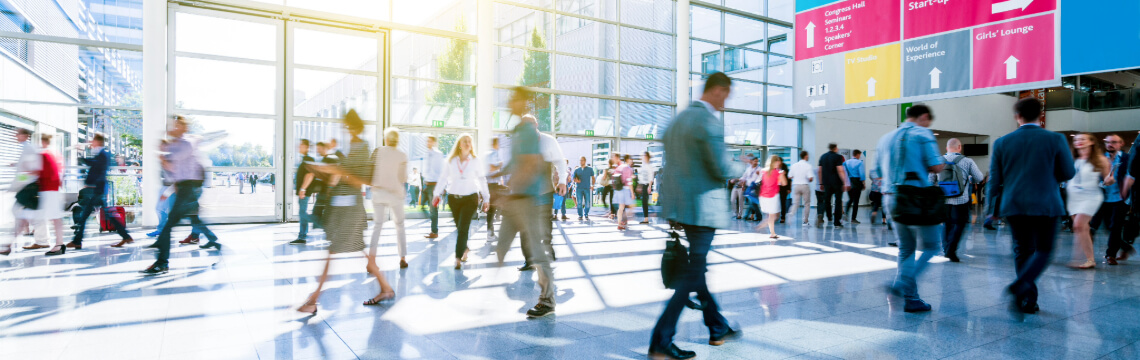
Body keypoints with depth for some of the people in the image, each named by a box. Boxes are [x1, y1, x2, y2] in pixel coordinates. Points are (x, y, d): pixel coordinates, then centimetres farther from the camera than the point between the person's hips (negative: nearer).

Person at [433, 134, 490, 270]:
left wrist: (486, 199, 11)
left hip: (470, 198, -2)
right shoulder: (451, 160, 5)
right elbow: (443, 178, 9)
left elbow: (482, 180, 10)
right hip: (453, 197, 2)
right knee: (459, 228, 12)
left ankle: (458, 258, -8)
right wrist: (437, 194, 2)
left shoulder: (476, 161, 3)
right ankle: (464, 250, 35)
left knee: (463, 228, -11)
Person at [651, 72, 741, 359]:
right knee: (693, 274, -2)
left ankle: (717, 328, 34)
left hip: (678, 204, 10)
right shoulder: (710, 121, -15)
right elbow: (721, 170, -18)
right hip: (701, 206, -10)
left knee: (696, 267, 18)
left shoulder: (678, 119, 13)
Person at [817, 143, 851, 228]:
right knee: (838, 201, 4)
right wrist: (845, 183, -16)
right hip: (837, 182, -4)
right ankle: (837, 222, 6)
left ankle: (820, 214, -21)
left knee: (826, 201, 7)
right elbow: (840, 170, -15)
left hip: (826, 183, 4)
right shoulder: (838, 157, -7)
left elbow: (820, 171, 11)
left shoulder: (822, 157, 10)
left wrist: (821, 183, 17)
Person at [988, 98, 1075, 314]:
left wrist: (993, 207, 11)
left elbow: (994, 179, 3)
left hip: (1013, 205, 2)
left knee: (1023, 251, 11)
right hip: (1045, 205, -2)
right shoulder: (1055, 140, -5)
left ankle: (1027, 299, 14)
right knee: (1043, 251, 7)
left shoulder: (1002, 142, 0)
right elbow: (1068, 173, 3)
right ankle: (1021, 284, -17)